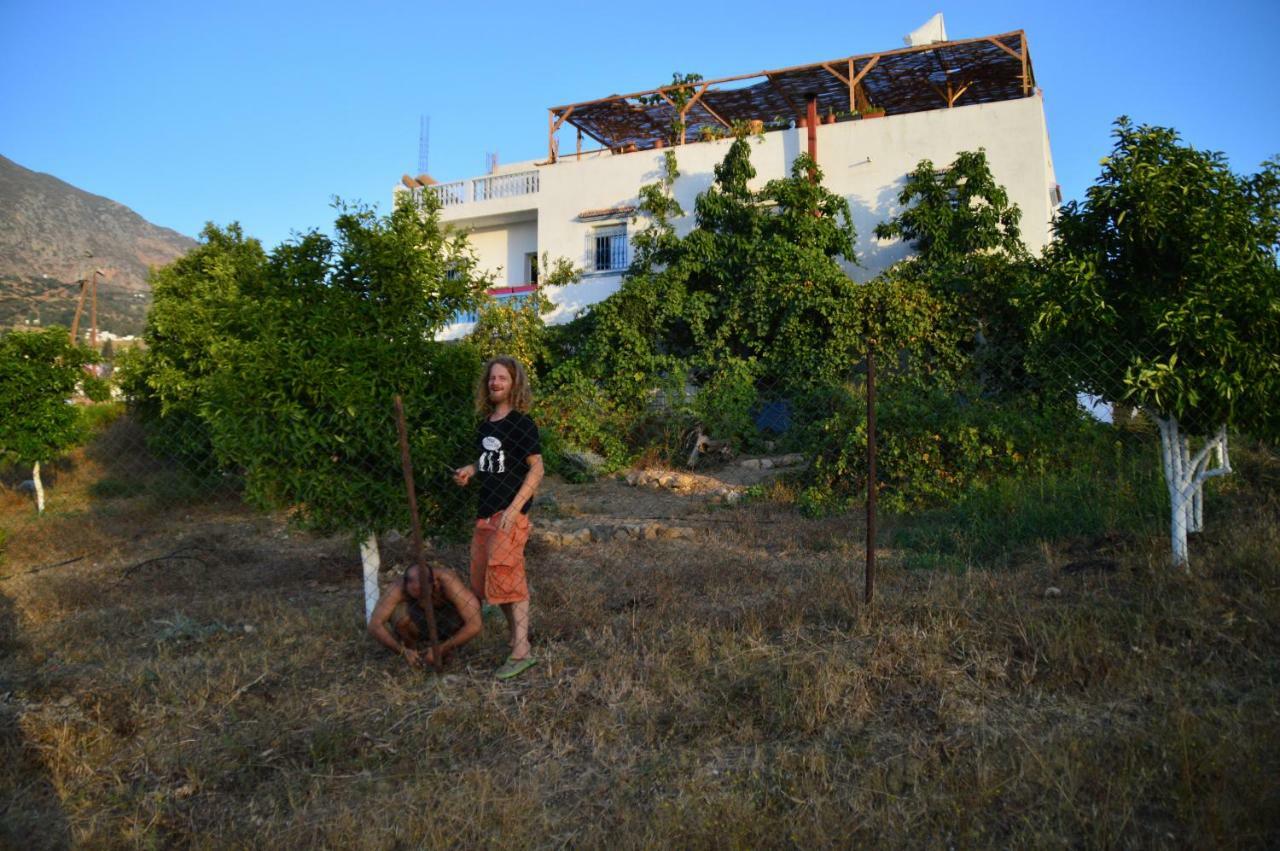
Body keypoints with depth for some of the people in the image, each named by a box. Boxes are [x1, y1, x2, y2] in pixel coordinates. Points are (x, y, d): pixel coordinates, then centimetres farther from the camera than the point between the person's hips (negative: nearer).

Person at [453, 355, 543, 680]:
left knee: (506, 576, -12)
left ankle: (521, 651, -7)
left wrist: (514, 508, -20)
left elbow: (536, 469, -11)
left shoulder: (521, 423, -7)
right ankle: (515, 628, 30)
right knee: (483, 577, 12)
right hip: (485, 512, 8)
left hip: (511, 514, -8)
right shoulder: (485, 425, 14)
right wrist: (470, 470, 5)